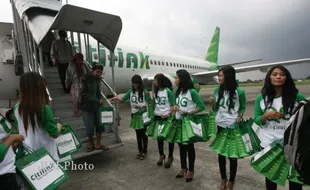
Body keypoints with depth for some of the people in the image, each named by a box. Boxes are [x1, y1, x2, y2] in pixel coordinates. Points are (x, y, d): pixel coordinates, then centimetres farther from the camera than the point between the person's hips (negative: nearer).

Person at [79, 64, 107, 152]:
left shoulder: (98, 79, 4)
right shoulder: (85, 79, -15)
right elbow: (84, 94, -20)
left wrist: (99, 101, 2)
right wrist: (97, 100, -25)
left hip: (97, 106, 6)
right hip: (87, 106, -5)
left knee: (100, 125, 6)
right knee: (89, 127, 3)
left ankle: (98, 144, 23)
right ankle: (91, 144, 27)